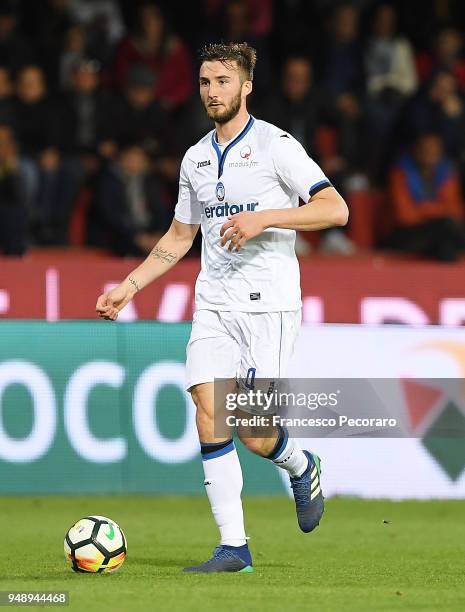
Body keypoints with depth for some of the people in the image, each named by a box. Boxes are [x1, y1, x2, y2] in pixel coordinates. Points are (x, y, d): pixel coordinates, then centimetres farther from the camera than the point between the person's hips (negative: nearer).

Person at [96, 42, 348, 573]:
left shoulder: (275, 145, -5)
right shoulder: (196, 159, 14)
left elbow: (335, 209, -12)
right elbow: (179, 236, 25)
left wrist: (263, 218, -21)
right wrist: (129, 286, 16)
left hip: (268, 304, -6)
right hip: (213, 305, 6)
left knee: (254, 434, -11)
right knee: (209, 417, -8)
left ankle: (301, 469, 24)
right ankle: (233, 547, -4)